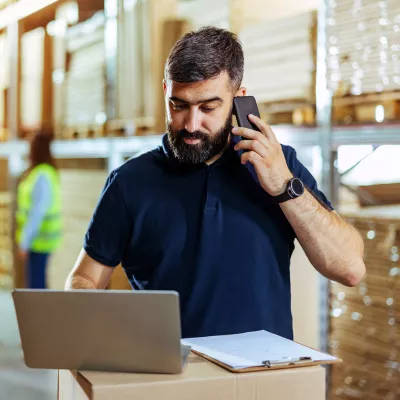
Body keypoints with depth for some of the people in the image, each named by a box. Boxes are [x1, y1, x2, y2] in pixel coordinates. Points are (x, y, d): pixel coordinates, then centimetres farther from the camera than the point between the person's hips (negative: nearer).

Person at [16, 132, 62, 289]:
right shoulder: (48, 171, 11)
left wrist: (25, 243, -18)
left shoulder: (41, 175, -18)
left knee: (36, 283, -7)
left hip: (39, 240, -10)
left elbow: (37, 212, -21)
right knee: (36, 281, 15)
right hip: (39, 238, 10)